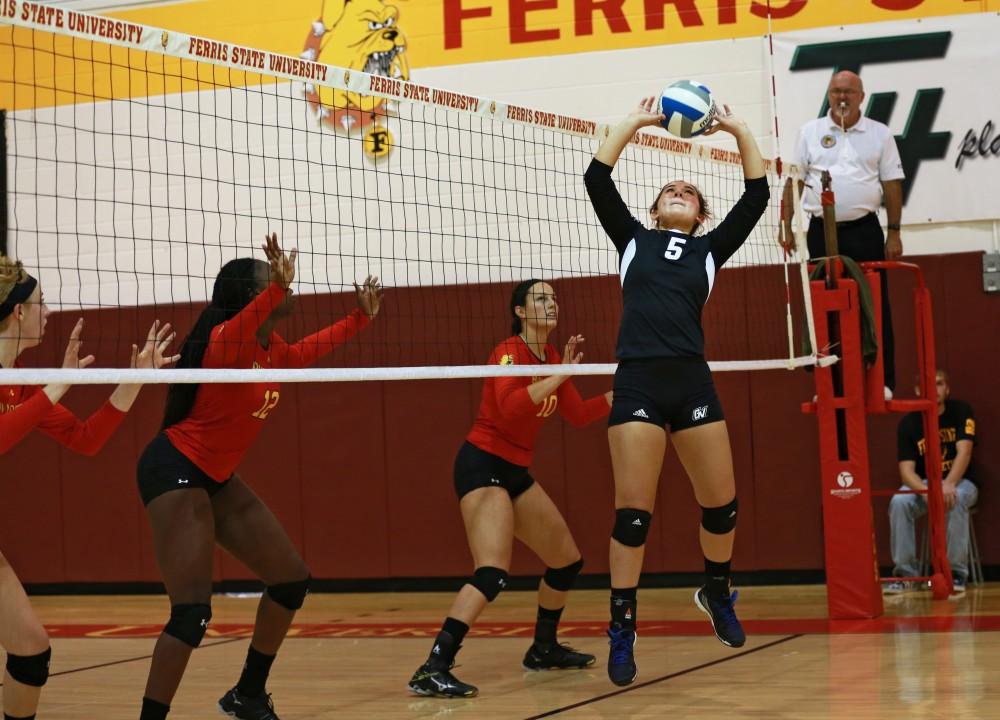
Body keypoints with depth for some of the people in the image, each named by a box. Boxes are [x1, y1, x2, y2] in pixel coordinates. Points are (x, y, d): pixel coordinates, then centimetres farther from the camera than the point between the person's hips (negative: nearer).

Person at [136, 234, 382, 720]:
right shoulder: (225, 339, -21)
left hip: (217, 478, 9)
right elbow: (241, 327, -48)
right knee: (193, 613, -19)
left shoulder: (271, 348, 5)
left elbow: (309, 350, 30)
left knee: (291, 580, 12)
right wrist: (277, 287, -64)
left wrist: (361, 317, 33)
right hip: (174, 471, -9)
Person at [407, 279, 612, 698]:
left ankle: (543, 649, 34)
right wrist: (560, 375, -29)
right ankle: (432, 670, -30)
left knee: (568, 561, 16)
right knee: (492, 572, -25)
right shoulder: (509, 352, -14)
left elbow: (578, 415, 17)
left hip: (516, 472, 9)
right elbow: (509, 405, -32)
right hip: (483, 464, -9)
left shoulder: (552, 359, 10)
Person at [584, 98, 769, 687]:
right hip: (638, 382, -2)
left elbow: (757, 197, 11)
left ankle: (717, 592, 33)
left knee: (722, 503, 5)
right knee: (633, 511, -6)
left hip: (693, 383, 2)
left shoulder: (710, 250, 17)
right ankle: (623, 634, 1)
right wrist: (636, 123, 10)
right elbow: (597, 179, 9)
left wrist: (740, 130, 10)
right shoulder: (634, 240, 17)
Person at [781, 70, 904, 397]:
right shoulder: (810, 132, 7)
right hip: (822, 232, 1)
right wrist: (786, 225, 1)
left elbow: (892, 184, 5)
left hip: (865, 231, -1)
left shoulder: (879, 134, 5)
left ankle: (882, 381, 4)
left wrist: (894, 232, 0)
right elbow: (794, 182, 7)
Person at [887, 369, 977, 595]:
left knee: (955, 499, -37)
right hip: (923, 483, 2)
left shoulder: (961, 412, -7)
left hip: (959, 481, -2)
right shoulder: (908, 423, -5)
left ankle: (956, 572, -28)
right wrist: (925, 491, -33)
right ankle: (905, 572, -19)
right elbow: (907, 470, -11)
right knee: (899, 502, -29)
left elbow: (964, 451, -20)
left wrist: (949, 484, -37)